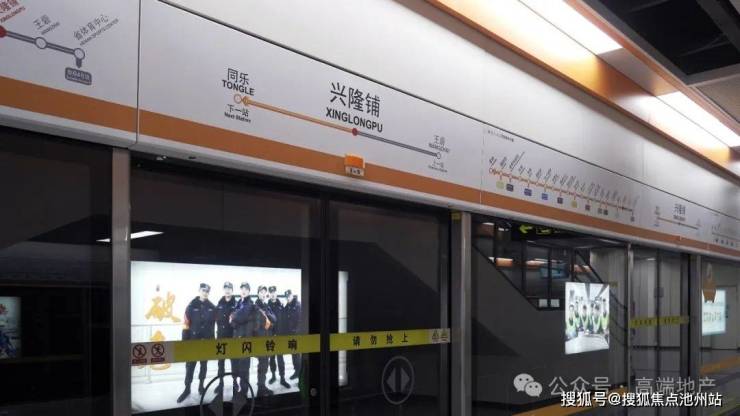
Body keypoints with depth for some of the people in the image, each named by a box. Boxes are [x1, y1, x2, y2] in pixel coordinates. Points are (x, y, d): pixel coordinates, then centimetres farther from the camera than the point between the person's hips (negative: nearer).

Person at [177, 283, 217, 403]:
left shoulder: (212, 308, 1)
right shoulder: (191, 306, -5)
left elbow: (214, 324, 6)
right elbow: (186, 325, -5)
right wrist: (184, 341, -8)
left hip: (206, 340, 2)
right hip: (193, 340, -2)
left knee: (204, 364, 12)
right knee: (190, 364, -2)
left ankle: (201, 385, 25)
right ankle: (187, 388, 5)